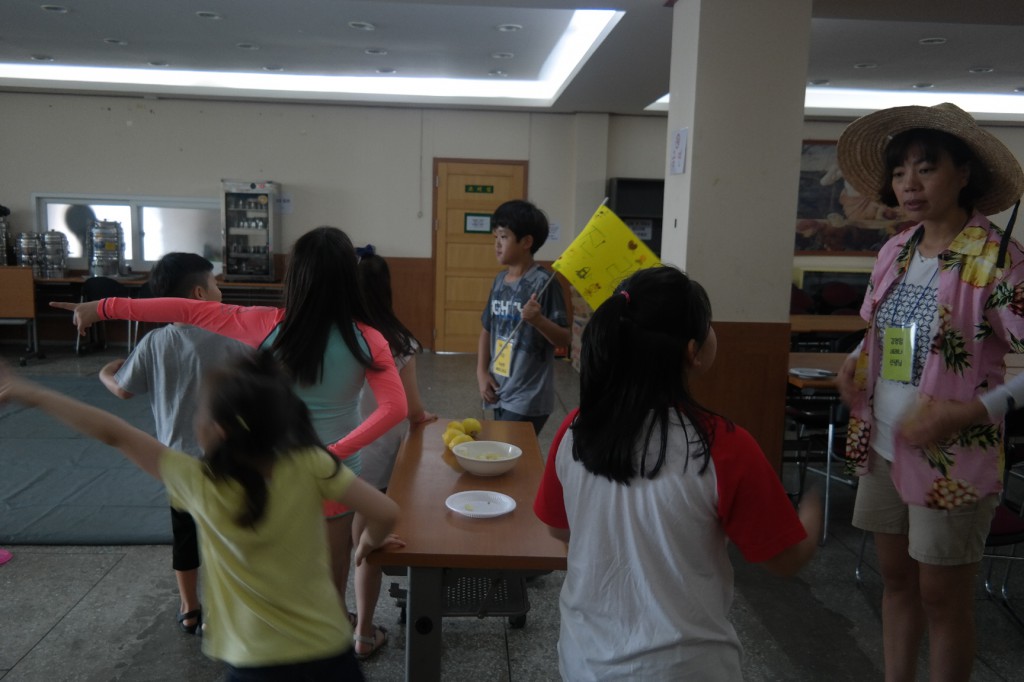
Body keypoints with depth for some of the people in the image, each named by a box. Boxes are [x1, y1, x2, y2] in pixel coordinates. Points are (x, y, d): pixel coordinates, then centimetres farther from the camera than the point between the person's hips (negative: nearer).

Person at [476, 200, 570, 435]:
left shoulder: (544, 282, -14)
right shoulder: (500, 280, 7)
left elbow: (564, 340, -14)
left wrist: (538, 320, -30)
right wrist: (482, 372, 4)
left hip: (527, 400, -7)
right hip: (499, 393, 7)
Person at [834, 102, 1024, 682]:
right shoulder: (895, 252, 4)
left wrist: (968, 412, -25)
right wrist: (854, 366, 1)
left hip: (952, 459, -6)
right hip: (882, 444, 6)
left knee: (943, 596, 9)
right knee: (896, 578, 19)